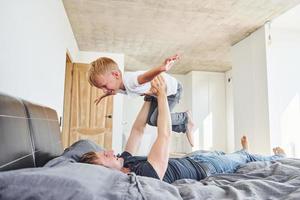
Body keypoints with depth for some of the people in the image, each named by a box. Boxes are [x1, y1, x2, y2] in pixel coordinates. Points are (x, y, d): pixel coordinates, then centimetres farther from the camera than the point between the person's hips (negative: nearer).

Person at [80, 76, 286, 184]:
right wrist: (161, 94, -34)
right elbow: (165, 134, -43)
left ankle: (259, 156, 65)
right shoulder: (145, 174, -44)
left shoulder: (125, 161, -18)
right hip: (203, 168, -7)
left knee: (218, 153, 31)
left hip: (189, 159, 7)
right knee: (241, 158, 16)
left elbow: (138, 130, -10)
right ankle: (277, 158, 48)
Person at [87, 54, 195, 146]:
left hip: (172, 89, -9)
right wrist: (103, 96, 31)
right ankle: (184, 127, 20)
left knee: (155, 119, -15)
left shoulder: (131, 80, -42)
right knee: (150, 119, 6)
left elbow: (145, 77, -66)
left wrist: (162, 68, -86)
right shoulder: (119, 85, -12)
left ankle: (185, 117, 9)